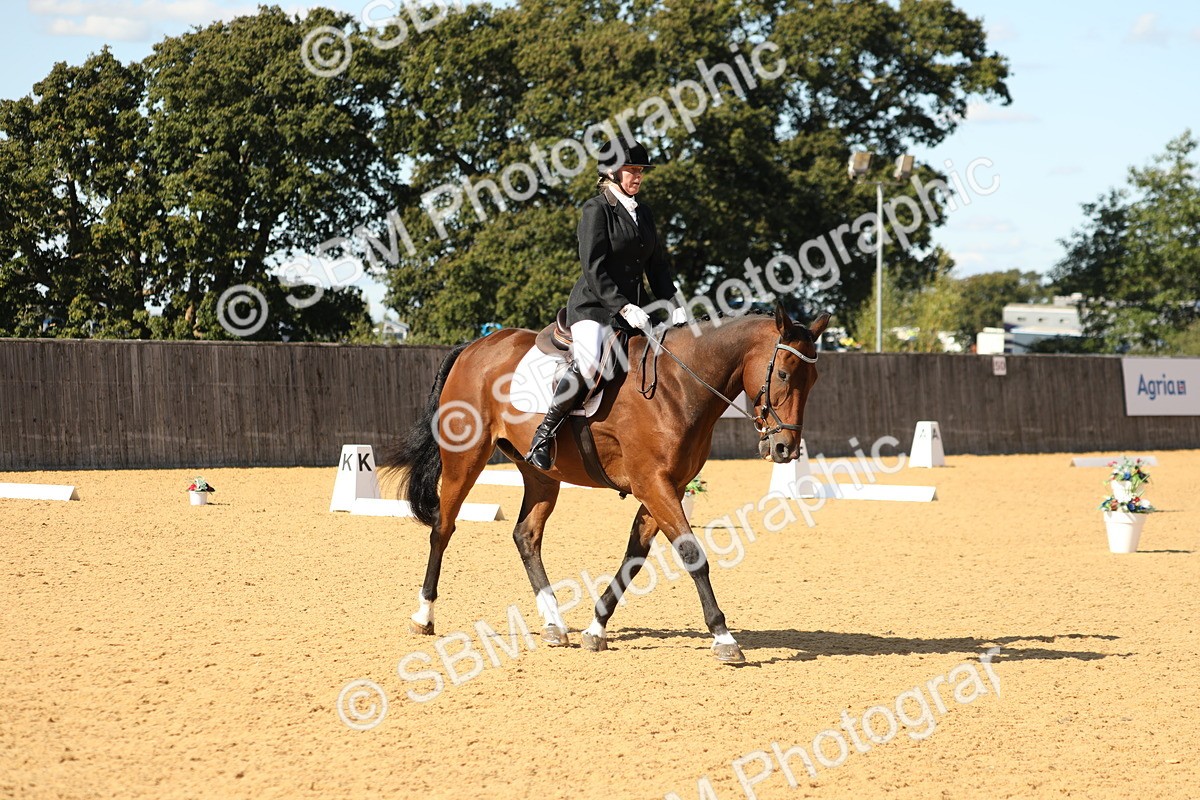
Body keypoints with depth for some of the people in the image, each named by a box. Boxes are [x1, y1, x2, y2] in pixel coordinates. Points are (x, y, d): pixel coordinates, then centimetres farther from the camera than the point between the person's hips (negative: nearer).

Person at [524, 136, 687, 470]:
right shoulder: (596, 209, -6)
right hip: (594, 306, -8)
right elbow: (594, 270, -15)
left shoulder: (643, 212, 16)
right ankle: (543, 434, -20)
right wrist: (623, 308, -23)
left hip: (633, 307, 8)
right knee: (588, 366, -32)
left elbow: (658, 266, 19)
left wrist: (674, 306, 6)